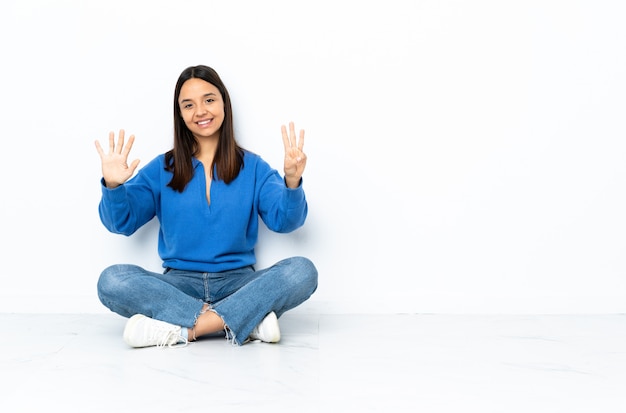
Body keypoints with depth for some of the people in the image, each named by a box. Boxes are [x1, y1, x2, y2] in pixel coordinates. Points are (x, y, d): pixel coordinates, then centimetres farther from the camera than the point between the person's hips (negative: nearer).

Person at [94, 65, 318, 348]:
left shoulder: (252, 167, 8)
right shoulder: (162, 169, 9)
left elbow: (284, 221, -4)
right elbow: (122, 222, 4)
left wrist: (292, 183, -25)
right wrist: (113, 186, -18)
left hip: (238, 282, 0)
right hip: (179, 284, 1)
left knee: (302, 271, -27)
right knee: (112, 280, -27)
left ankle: (183, 328, -30)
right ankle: (247, 319, -29)